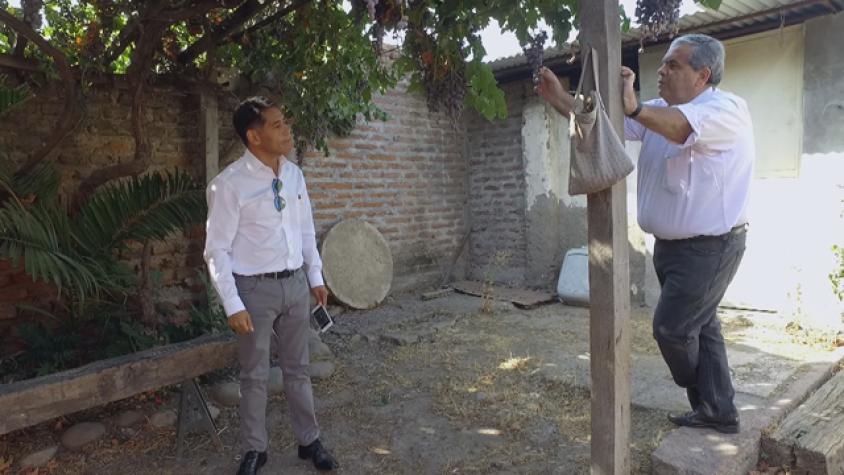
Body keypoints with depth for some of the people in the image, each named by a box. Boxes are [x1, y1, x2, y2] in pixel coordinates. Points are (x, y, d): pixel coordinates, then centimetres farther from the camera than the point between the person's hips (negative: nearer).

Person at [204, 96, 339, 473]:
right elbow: (217, 250, -13)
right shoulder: (229, 185, -15)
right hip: (256, 288, -5)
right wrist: (233, 305, -15)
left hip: (295, 284, 5)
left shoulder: (293, 174, 3)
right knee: (254, 375, 11)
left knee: (298, 369, 17)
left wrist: (316, 277, 10)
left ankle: (309, 441, 33)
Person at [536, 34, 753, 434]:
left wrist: (634, 107, -55)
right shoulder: (659, 112, 8)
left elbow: (685, 127, -38)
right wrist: (559, 99, -10)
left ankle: (711, 406, 29)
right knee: (698, 327, 14)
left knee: (672, 327, -1)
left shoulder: (728, 108, -16)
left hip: (710, 247, -8)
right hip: (672, 244, 8)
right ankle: (718, 412, 28)